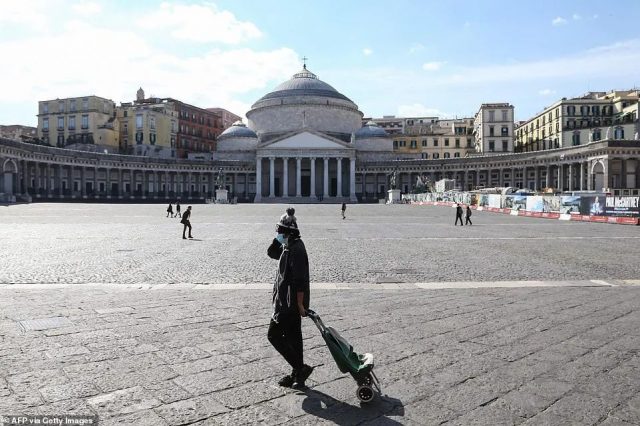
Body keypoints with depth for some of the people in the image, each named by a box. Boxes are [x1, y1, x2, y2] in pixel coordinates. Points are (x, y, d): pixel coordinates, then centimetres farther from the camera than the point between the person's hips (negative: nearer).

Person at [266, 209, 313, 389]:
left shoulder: (296, 249, -20)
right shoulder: (288, 247, 10)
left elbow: (300, 279, -23)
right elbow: (272, 253, 21)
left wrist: (300, 303, -22)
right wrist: (279, 239, 6)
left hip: (290, 304, -10)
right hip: (288, 303, 10)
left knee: (274, 335, -3)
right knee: (293, 337, 15)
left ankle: (300, 368, 2)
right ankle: (298, 374, 26)